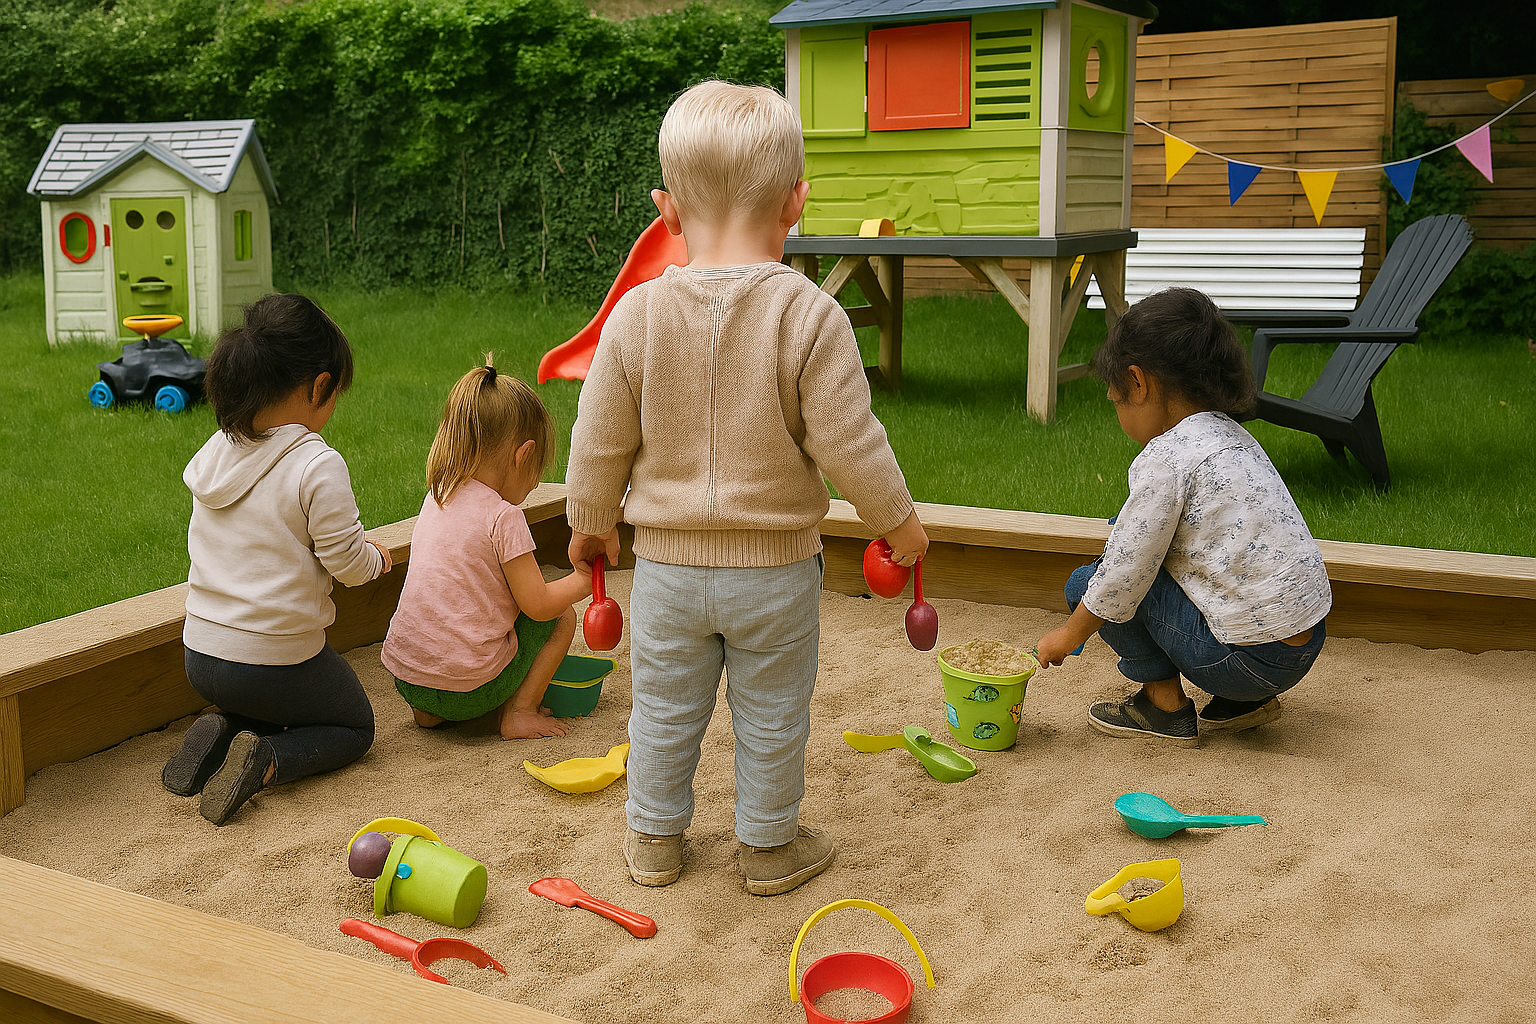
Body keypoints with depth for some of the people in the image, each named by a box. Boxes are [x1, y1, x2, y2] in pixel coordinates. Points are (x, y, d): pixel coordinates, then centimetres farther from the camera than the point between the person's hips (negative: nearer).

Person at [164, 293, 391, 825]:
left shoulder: (215, 453, 2)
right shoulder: (318, 466, -20)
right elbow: (347, 561, -16)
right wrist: (378, 558, 9)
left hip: (201, 655, 7)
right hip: (276, 656, -7)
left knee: (259, 704, 36)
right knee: (355, 726, 19)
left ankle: (220, 731, 4)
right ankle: (266, 760, -9)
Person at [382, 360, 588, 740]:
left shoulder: (436, 499, 7)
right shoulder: (504, 517, -15)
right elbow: (539, 605, -12)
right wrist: (581, 581, 6)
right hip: (469, 688, -7)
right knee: (561, 618, 11)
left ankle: (429, 710, 20)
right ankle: (519, 712, 4)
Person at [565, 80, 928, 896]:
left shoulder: (637, 314, -11)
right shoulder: (811, 316, -18)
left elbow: (600, 441, -4)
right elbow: (848, 442, -15)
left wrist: (589, 521, 15)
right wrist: (896, 520, 2)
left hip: (667, 561, 2)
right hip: (776, 564, -2)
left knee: (664, 708, 19)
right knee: (771, 714, 16)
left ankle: (654, 839, 35)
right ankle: (769, 845, 32)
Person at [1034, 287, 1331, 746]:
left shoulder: (1165, 457, -16)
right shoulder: (1232, 437, 10)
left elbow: (1121, 579, -13)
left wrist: (1069, 635, 1)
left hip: (1250, 657, -9)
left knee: (1088, 583, -2)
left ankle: (1166, 704, 8)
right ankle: (1244, 701, 22)